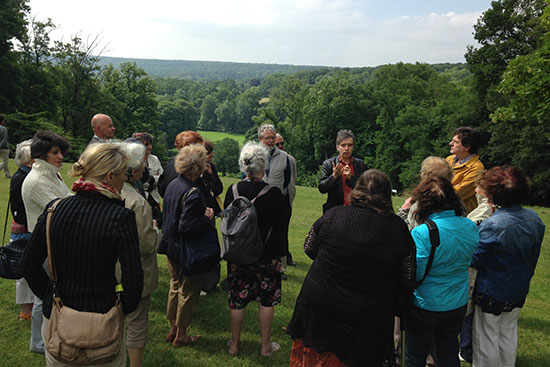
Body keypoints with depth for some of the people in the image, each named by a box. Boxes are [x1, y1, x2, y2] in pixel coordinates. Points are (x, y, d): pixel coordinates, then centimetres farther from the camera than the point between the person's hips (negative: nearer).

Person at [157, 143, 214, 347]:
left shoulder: (173, 184, 0)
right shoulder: (192, 193, -27)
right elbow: (187, 228, -30)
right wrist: (207, 218, -16)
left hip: (171, 247, 9)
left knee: (175, 287, 23)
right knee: (188, 292, 10)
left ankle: (173, 329, 38)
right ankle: (181, 336, 25)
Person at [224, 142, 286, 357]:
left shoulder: (233, 190, -7)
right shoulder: (274, 194, -16)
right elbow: (281, 227, -8)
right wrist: (280, 254, 6)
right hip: (267, 256, -2)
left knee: (237, 301, 14)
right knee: (267, 301, 13)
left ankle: (234, 345, 29)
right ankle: (266, 346, 27)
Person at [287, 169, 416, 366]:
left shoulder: (333, 215, -10)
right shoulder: (398, 228, -11)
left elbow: (309, 248, 4)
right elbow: (407, 278, -5)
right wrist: (396, 309, 10)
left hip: (318, 306, 1)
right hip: (368, 319, 0)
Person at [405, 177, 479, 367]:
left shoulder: (421, 233, -27)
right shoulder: (471, 227, -6)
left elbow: (415, 274, -22)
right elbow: (470, 261, 9)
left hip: (426, 306, -5)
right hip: (458, 303, 6)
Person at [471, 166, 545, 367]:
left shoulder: (492, 225, -32)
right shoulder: (535, 219, -8)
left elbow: (474, 260, -22)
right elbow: (533, 255, 6)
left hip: (491, 294, -7)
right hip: (519, 290, 7)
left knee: (487, 339, 12)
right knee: (509, 332, 25)